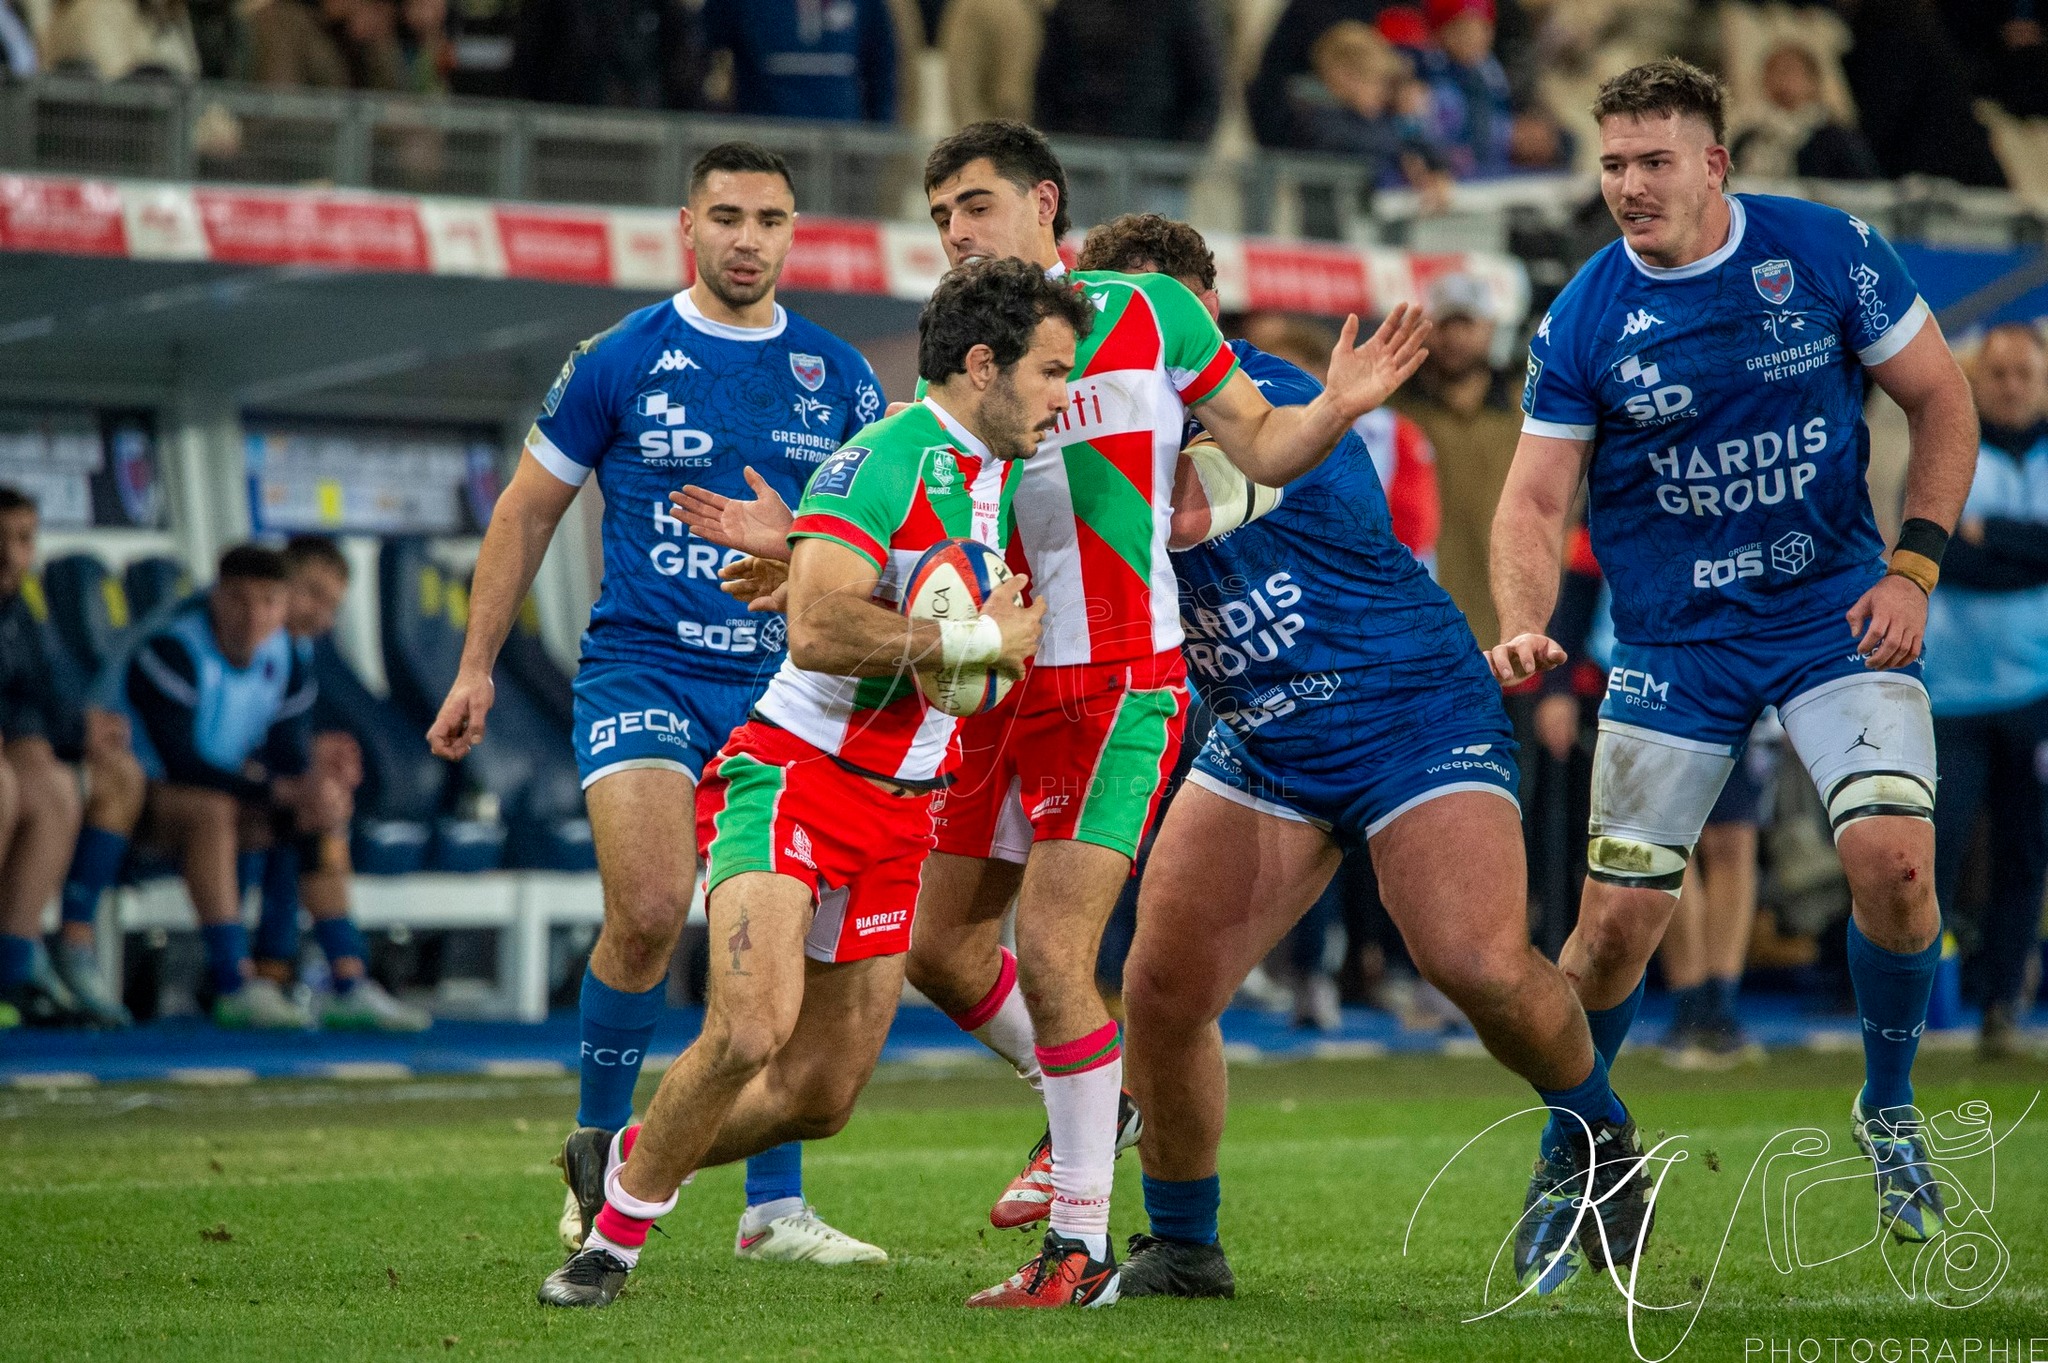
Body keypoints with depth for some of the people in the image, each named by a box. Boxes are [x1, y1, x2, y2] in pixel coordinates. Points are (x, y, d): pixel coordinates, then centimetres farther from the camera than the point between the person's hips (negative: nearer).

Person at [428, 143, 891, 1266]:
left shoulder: (837, 376, 8)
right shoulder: (617, 362, 0)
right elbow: (528, 510, 8)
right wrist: (476, 666, 6)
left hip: (782, 687, 3)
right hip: (642, 669, -3)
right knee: (650, 909, -20)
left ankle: (775, 1211, 8)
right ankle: (597, 1147, 3)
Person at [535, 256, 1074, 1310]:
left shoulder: (1001, 478, 13)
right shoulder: (883, 459, -16)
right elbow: (817, 631, -27)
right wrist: (975, 639, -18)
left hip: (901, 809, 8)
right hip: (796, 776, -8)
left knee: (820, 1094, 4)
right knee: (752, 1026, -26)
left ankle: (627, 1160, 29)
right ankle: (615, 1234, -6)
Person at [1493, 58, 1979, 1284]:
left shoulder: (1830, 252, -8)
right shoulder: (1583, 321, -6)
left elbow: (1943, 401, 2)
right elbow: (1536, 500, -3)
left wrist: (1913, 567, -7)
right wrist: (1526, 626, -21)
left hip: (1834, 617, 0)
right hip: (1673, 644, 1)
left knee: (1895, 858, -20)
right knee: (1618, 920, -4)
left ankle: (1890, 1112, 7)